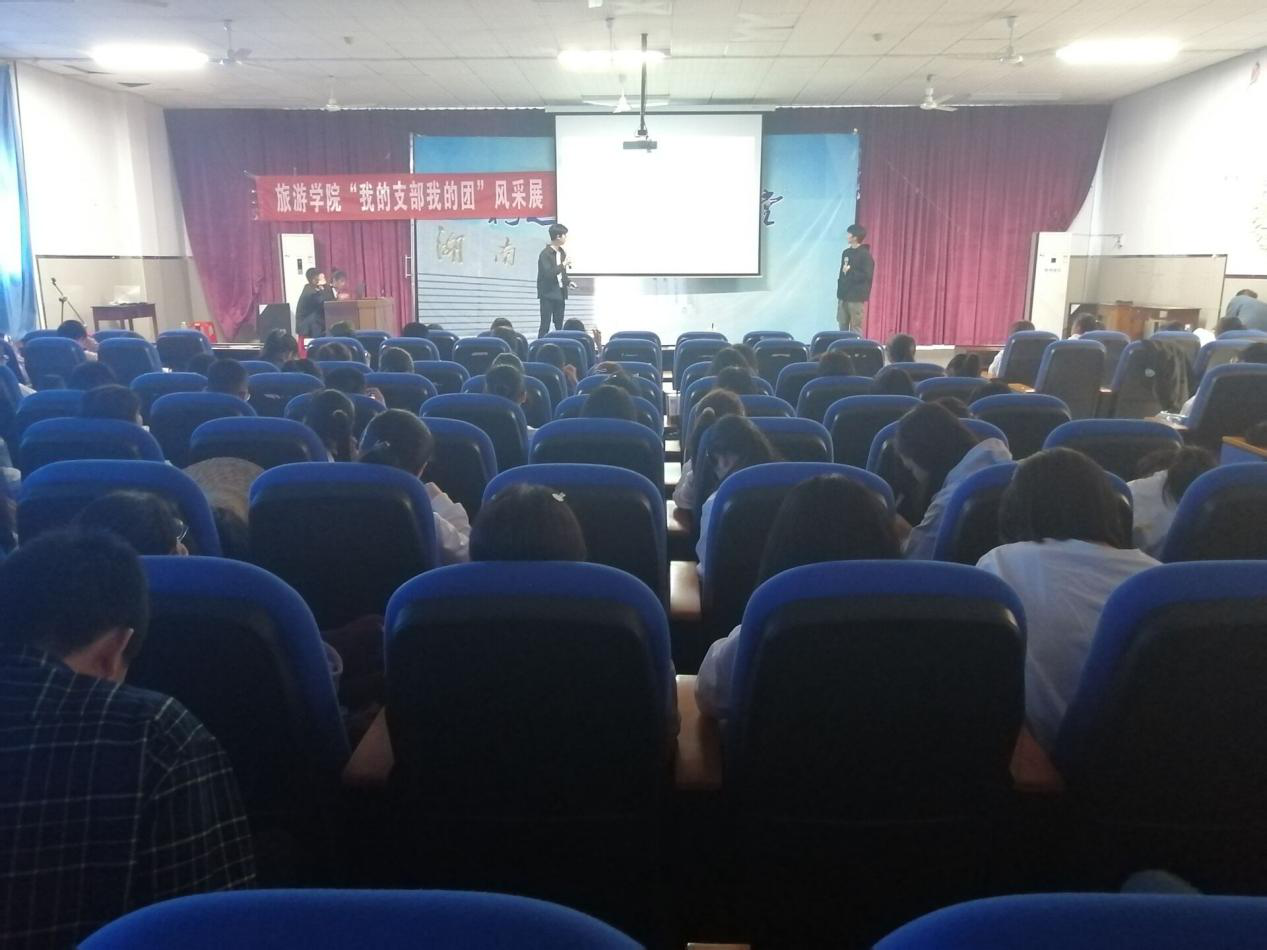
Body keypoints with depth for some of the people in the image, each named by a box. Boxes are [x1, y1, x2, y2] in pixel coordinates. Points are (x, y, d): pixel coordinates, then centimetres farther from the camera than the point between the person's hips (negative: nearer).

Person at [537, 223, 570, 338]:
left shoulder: (562, 252, 11)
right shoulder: (545, 254, -13)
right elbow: (548, 273, -23)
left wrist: (567, 282, 3)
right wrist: (564, 264, -19)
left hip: (560, 294, 7)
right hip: (548, 294, -7)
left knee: (559, 326, 8)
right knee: (545, 325, -5)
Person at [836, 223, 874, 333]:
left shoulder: (865, 255, -9)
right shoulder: (846, 252, 13)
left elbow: (867, 276, -16)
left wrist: (850, 271, -17)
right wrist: (839, 291, 12)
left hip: (856, 298, -7)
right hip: (843, 297, 7)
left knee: (856, 329, -3)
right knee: (843, 327, 8)